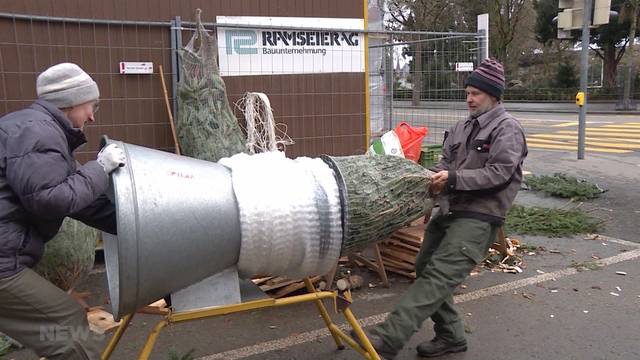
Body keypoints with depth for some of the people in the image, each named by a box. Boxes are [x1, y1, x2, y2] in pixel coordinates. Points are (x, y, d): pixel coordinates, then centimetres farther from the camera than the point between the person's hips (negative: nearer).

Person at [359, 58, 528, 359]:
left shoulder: (507, 129, -3)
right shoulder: (463, 127, 19)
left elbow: (499, 173, -14)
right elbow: (446, 163, 15)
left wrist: (453, 178, -21)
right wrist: (435, 177, -8)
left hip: (479, 217, -9)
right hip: (450, 210, 9)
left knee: (439, 275, -19)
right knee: (425, 269, 10)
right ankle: (451, 336, 25)